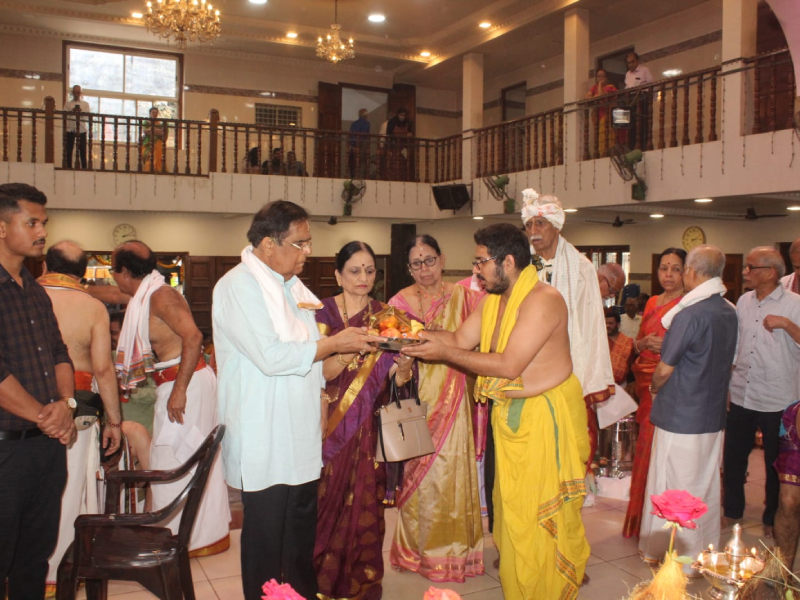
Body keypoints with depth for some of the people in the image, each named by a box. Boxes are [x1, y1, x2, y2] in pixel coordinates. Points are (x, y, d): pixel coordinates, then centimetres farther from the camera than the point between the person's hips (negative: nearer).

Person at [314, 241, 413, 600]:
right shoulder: (324, 313, -3)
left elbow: (397, 379, 0)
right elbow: (321, 371, -12)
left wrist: (404, 365, -22)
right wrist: (350, 347, -29)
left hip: (369, 426, 2)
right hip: (332, 427, -2)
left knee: (365, 503, 7)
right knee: (329, 500, 4)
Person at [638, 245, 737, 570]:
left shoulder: (689, 315, -20)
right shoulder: (729, 312, 4)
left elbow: (664, 370, -15)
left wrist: (654, 388, 5)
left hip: (680, 418, -8)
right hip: (714, 416, 8)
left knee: (674, 488, 6)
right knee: (706, 487, 18)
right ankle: (703, 553, 31)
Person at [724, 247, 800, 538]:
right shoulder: (744, 301, 6)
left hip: (776, 401, -4)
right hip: (741, 396, 5)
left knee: (775, 463, 11)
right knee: (733, 458, 12)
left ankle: (772, 519, 28)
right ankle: (732, 511, 30)